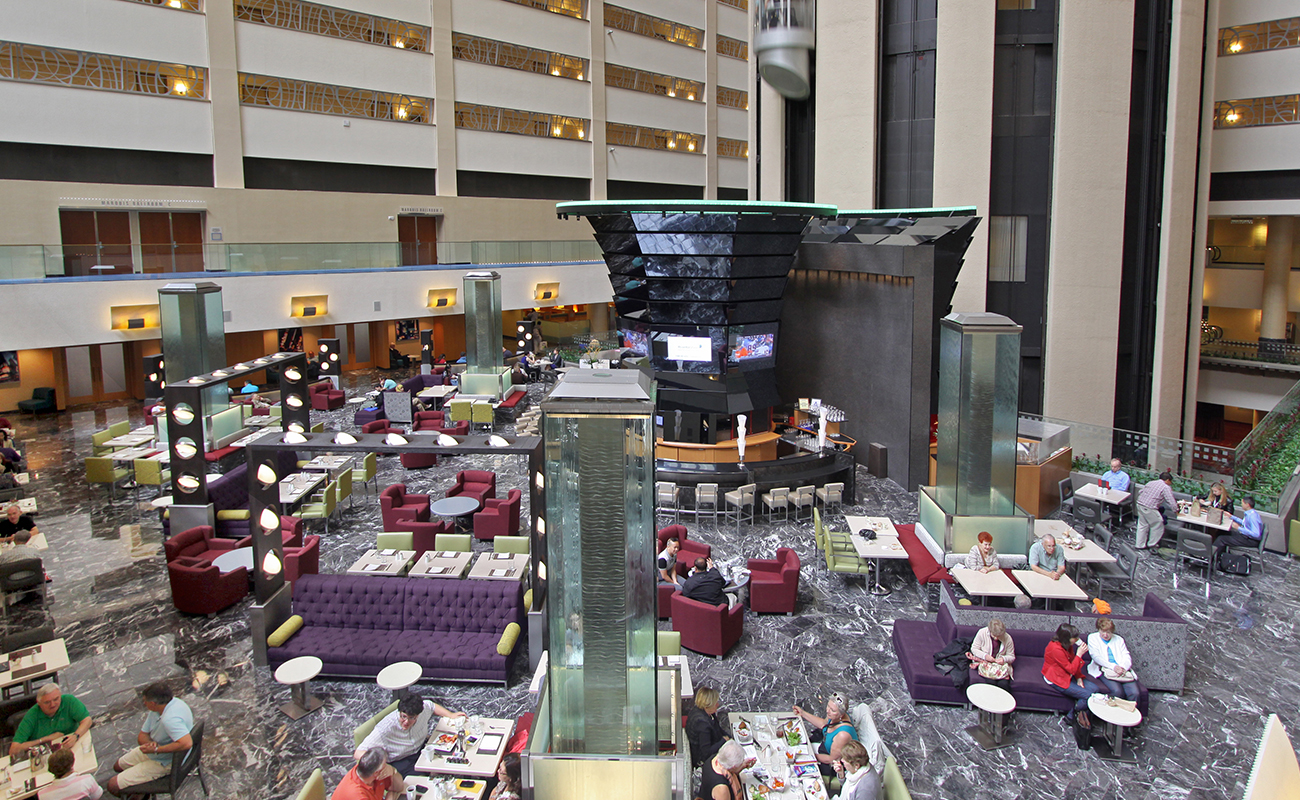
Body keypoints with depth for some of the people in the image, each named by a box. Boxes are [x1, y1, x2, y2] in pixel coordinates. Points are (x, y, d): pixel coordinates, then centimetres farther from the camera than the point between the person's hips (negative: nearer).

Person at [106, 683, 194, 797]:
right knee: (118, 766, 24)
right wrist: (150, 743, -23)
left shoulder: (170, 719, -38)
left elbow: (186, 743, -49)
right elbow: (142, 736, 1)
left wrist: (156, 750, -37)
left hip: (164, 763, -10)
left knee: (113, 785, -7)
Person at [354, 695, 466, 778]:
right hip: (400, 762, -5)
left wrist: (451, 715, 3)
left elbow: (432, 706, 12)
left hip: (422, 748, 5)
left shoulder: (423, 708, -14)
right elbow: (358, 753, -28)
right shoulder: (385, 729, -28)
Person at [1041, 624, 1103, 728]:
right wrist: (1079, 654, -23)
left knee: (1095, 688, -7)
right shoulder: (1056, 649, -29)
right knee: (1088, 695, -16)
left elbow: (1073, 663, 9)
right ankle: (1072, 715, 7)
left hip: (1068, 675, 9)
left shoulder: (1068, 645, -1)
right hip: (1056, 679, -9)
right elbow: (1071, 669, -25)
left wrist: (1079, 678, -4)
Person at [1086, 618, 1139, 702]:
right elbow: (1096, 657, -1)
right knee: (1117, 691, -32)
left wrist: (1123, 668, -13)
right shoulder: (1092, 638, 13)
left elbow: (1127, 658, 11)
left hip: (1123, 670, 3)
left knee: (1134, 693, -26)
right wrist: (1113, 666, -17)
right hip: (1104, 670, -3)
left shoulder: (1119, 640, 22)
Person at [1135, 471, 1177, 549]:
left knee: (1142, 525, 20)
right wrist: (1176, 510, 9)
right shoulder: (1166, 487, -4)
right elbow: (1172, 503, -7)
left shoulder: (1151, 483, 17)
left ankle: (1140, 545, 26)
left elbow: (1140, 492, 21)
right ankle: (1151, 545, 22)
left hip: (1139, 504, 7)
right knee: (1158, 526, 13)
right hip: (1149, 508, -7)